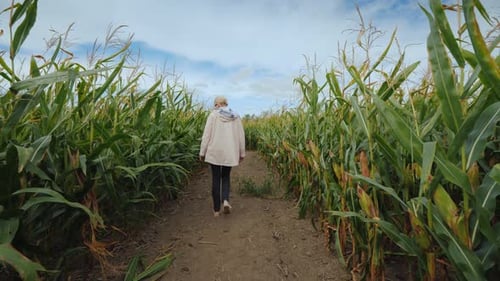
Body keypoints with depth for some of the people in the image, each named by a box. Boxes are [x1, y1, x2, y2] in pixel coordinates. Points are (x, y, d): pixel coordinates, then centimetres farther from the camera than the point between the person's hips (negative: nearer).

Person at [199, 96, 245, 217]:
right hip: (230, 153, 2)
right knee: (226, 177, 20)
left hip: (215, 152, -2)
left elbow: (206, 135, -6)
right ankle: (225, 200, -4)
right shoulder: (236, 116, 5)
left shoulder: (213, 115, -3)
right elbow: (241, 136, 4)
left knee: (216, 179, 9)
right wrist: (242, 153, 12)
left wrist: (202, 152, 1)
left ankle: (216, 209, 15)